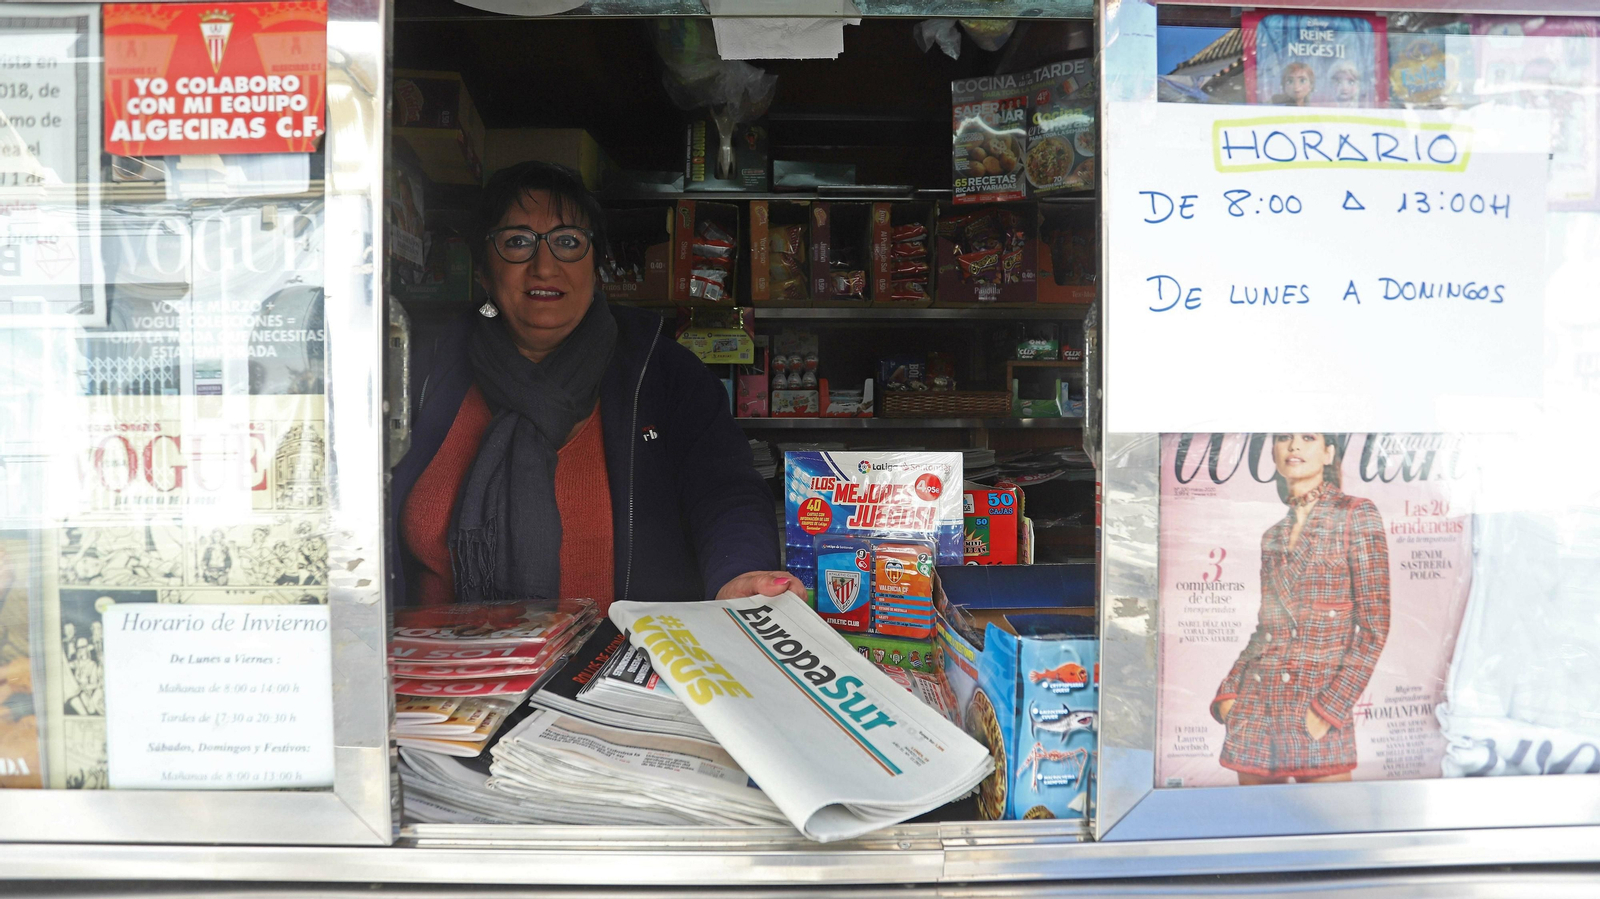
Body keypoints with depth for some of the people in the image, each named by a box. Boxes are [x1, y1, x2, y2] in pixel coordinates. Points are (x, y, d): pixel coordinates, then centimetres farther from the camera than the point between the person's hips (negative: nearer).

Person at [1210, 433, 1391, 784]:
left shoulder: (1355, 514, 0)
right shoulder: (1272, 535, 15)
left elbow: (1374, 625, -6)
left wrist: (1330, 706, -13)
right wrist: (1227, 692, 5)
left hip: (1315, 715, -5)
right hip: (1255, 712, 5)